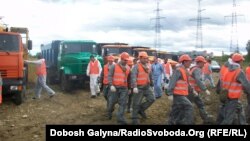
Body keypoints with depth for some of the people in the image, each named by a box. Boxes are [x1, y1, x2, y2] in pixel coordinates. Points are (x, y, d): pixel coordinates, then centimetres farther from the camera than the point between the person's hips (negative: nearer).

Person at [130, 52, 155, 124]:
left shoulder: (147, 66, 11)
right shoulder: (136, 66, -12)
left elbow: (150, 76, 22)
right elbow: (133, 77, -22)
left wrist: (152, 85, 26)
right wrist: (134, 87, -32)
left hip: (147, 87, 7)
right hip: (139, 88, -6)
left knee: (151, 99, -2)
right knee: (137, 103, 0)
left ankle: (141, 109, 18)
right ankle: (135, 118, 12)